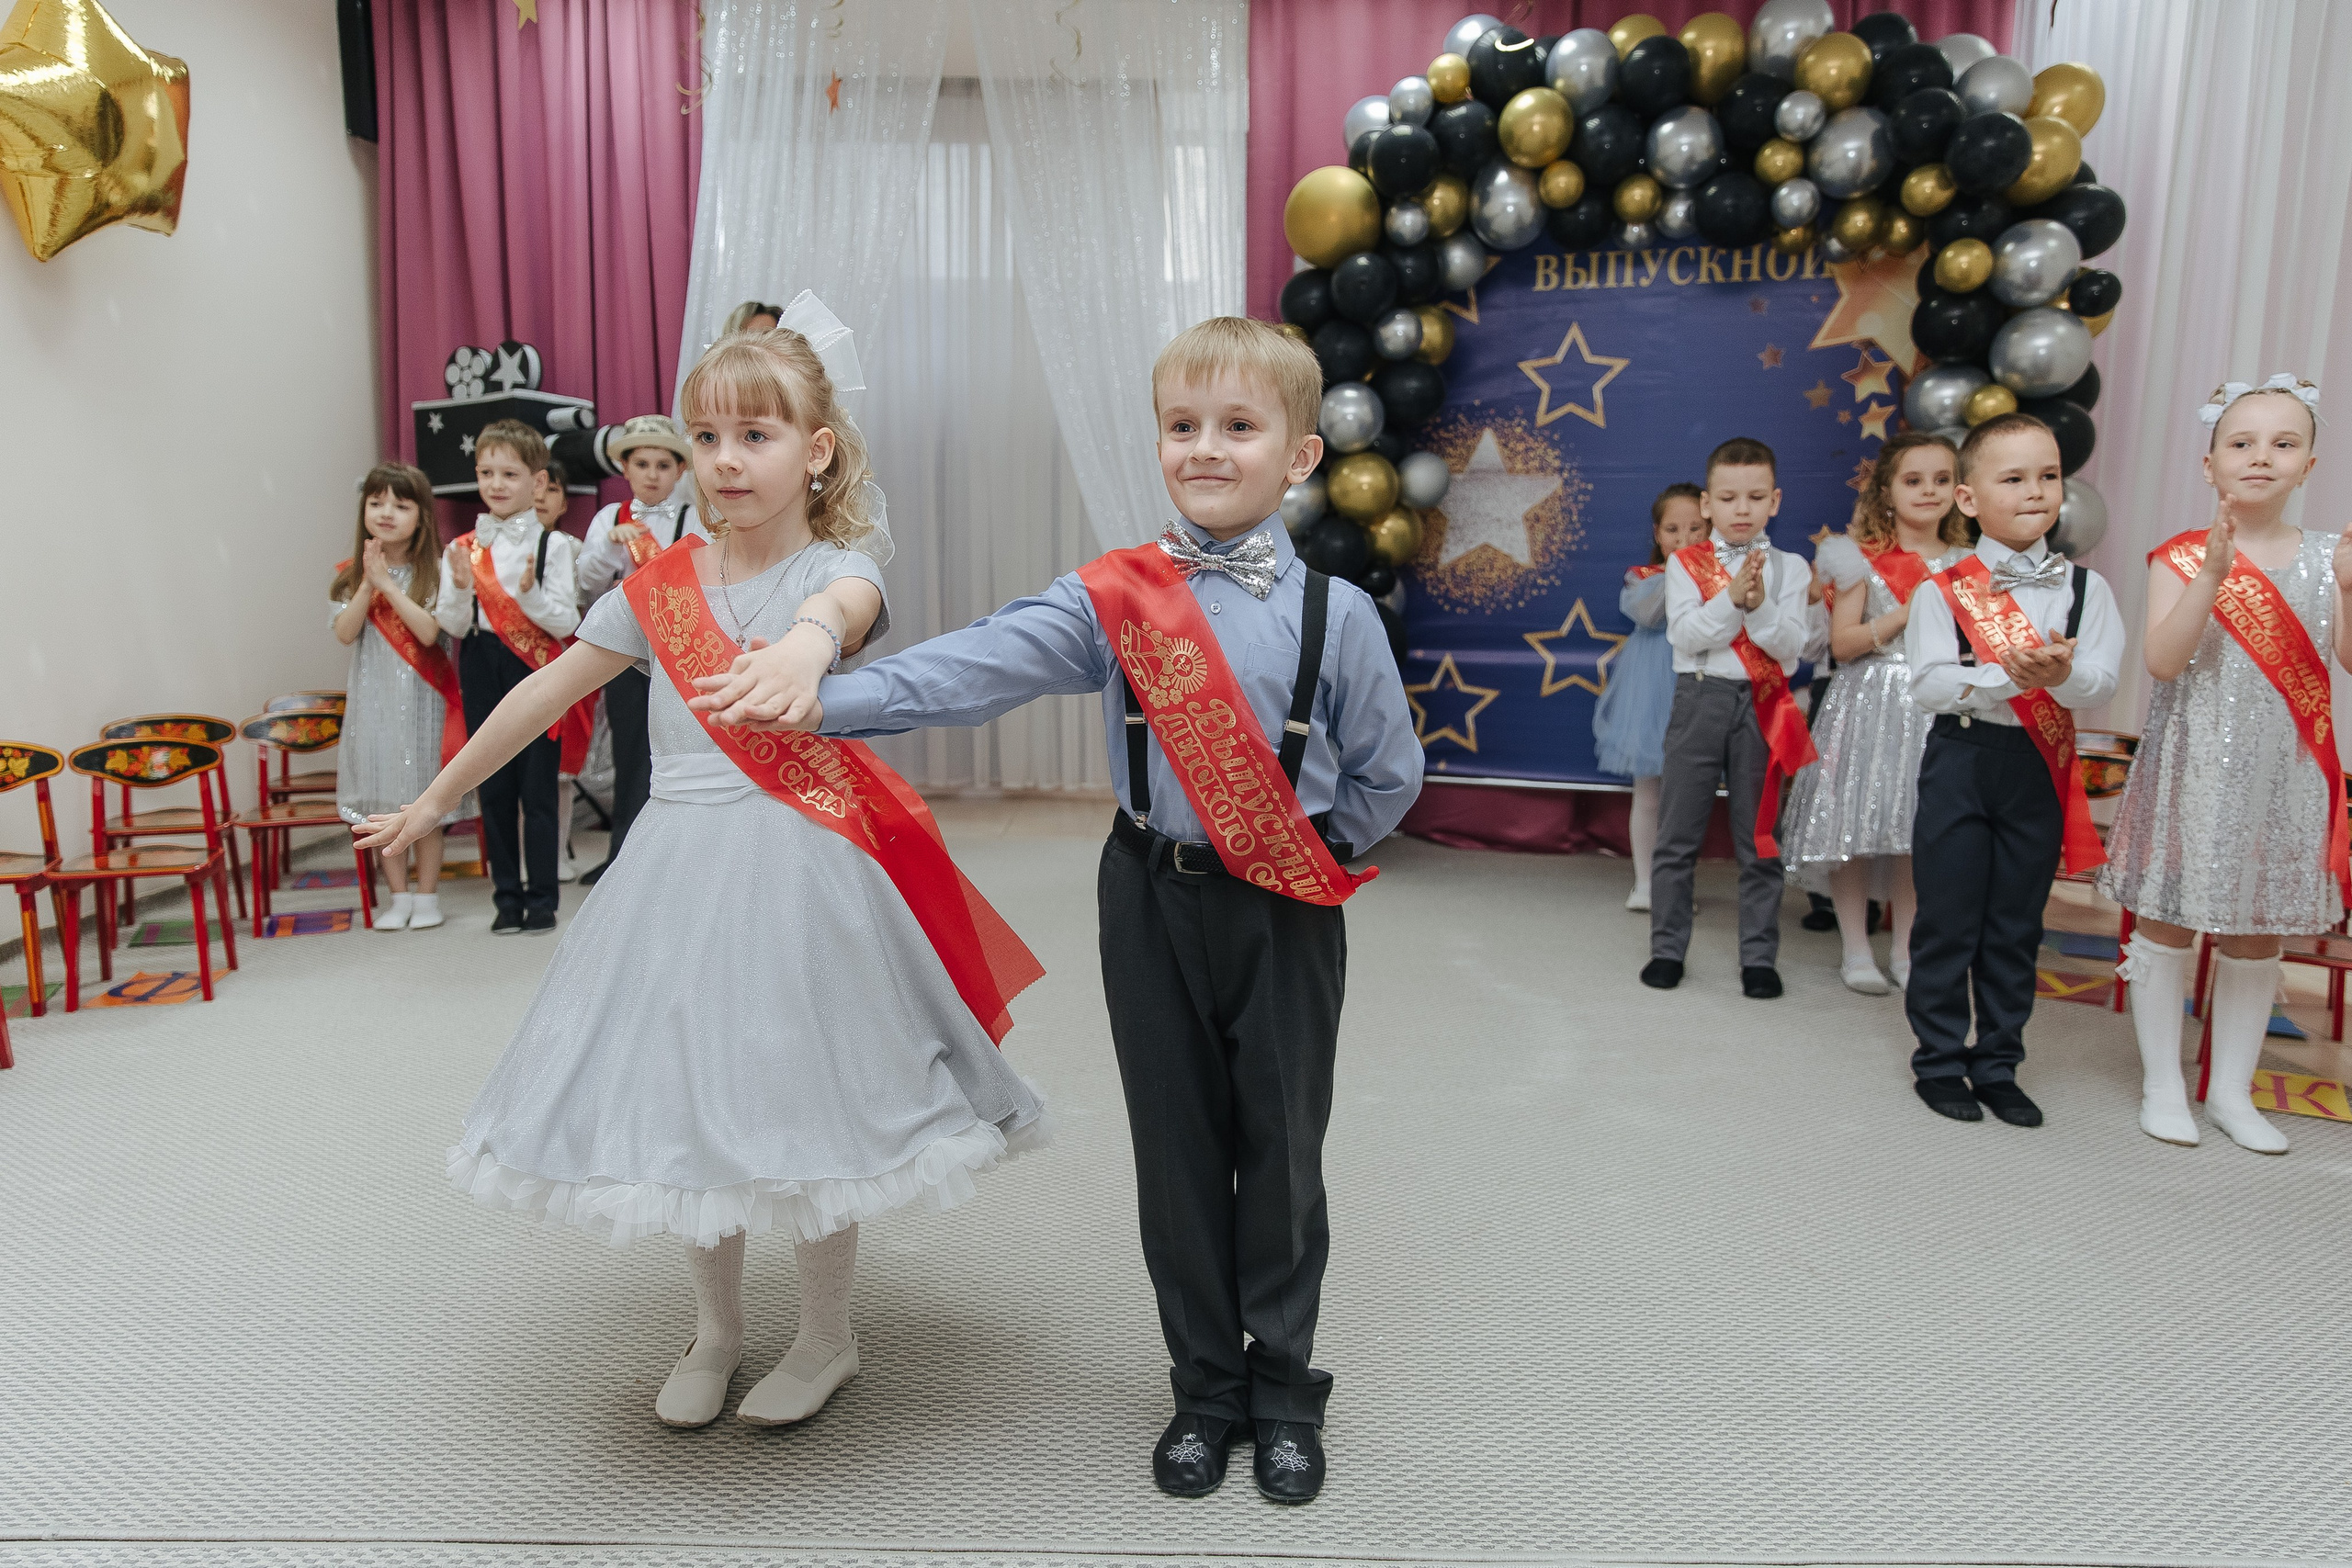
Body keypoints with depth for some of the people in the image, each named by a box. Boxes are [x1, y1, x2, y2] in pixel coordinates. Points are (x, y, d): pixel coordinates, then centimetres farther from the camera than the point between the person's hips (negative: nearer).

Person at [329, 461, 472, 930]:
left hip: (419, 699, -3)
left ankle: (427, 895, 16)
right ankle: (399, 895, 19)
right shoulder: (352, 574, 5)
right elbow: (345, 633, -7)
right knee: (383, 803, 8)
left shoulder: (432, 571, -4)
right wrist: (368, 583, -16)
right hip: (372, 699, 3)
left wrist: (388, 583, -19)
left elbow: (428, 631, -17)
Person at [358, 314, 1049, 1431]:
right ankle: (716, 1330, 34)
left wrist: (801, 650, -57)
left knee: (801, 1099, 4)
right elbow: (546, 691, 15)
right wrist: (435, 799, 21)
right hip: (677, 865, 5)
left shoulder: (835, 570, -6)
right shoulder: (658, 587, 7)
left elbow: (835, 610, -32)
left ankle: (827, 1340, 27)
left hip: (795, 867, -4)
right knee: (682, 1101, 11)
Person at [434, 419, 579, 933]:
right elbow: (452, 626, 3)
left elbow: (567, 623, -7)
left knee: (537, 788, 0)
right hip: (482, 673, 3)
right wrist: (460, 587, -15)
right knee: (494, 789, 9)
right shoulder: (460, 549, 6)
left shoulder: (552, 545, -3)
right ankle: (507, 896, 19)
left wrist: (531, 592, -23)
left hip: (536, 673, -3)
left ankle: (542, 899, 11)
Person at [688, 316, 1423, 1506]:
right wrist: (822, 694, -27)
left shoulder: (1334, 612, -5)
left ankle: (1284, 1391, 30)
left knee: (1282, 1153, 9)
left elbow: (1386, 775, 5)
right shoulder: (1109, 596, -4)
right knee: (1176, 1153, 11)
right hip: (1151, 898, 1)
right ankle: (1205, 1389, 30)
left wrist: (1310, 852, 3)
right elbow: (983, 663, -17)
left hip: (1286, 912, -1)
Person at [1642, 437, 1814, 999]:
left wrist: (1759, 604, -20)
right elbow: (1684, 634, -10)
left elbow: (1790, 646, -5)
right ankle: (1667, 948, 16)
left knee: (1760, 838, 5)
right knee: (1677, 836, 4)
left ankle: (1759, 957, 15)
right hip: (1700, 699, 0)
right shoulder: (1686, 563, 4)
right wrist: (1731, 598, -22)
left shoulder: (1789, 568, 6)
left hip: (1762, 706, 0)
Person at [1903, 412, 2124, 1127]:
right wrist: (2008, 677, -29)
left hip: (2041, 769, 3)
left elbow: (2100, 682, -7)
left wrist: (2061, 674, -29)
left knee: (2017, 927, 10)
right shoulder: (1941, 591, -3)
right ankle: (1940, 1061, 16)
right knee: (1948, 920, 2)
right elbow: (1929, 681, -15)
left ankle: (1998, 1064, 22)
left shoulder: (2085, 588, 6)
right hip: (1962, 759, -3)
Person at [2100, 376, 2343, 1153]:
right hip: (2194, 762, -3)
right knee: (2165, 920, 3)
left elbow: (2348, 655, -2)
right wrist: (2212, 575, -27)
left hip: (2284, 770, 3)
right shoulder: (2183, 555, -5)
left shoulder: (2325, 557, 5)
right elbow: (2162, 659, -17)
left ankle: (2232, 1089, 25)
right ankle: (2162, 1084, 17)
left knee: (2257, 931, 11)